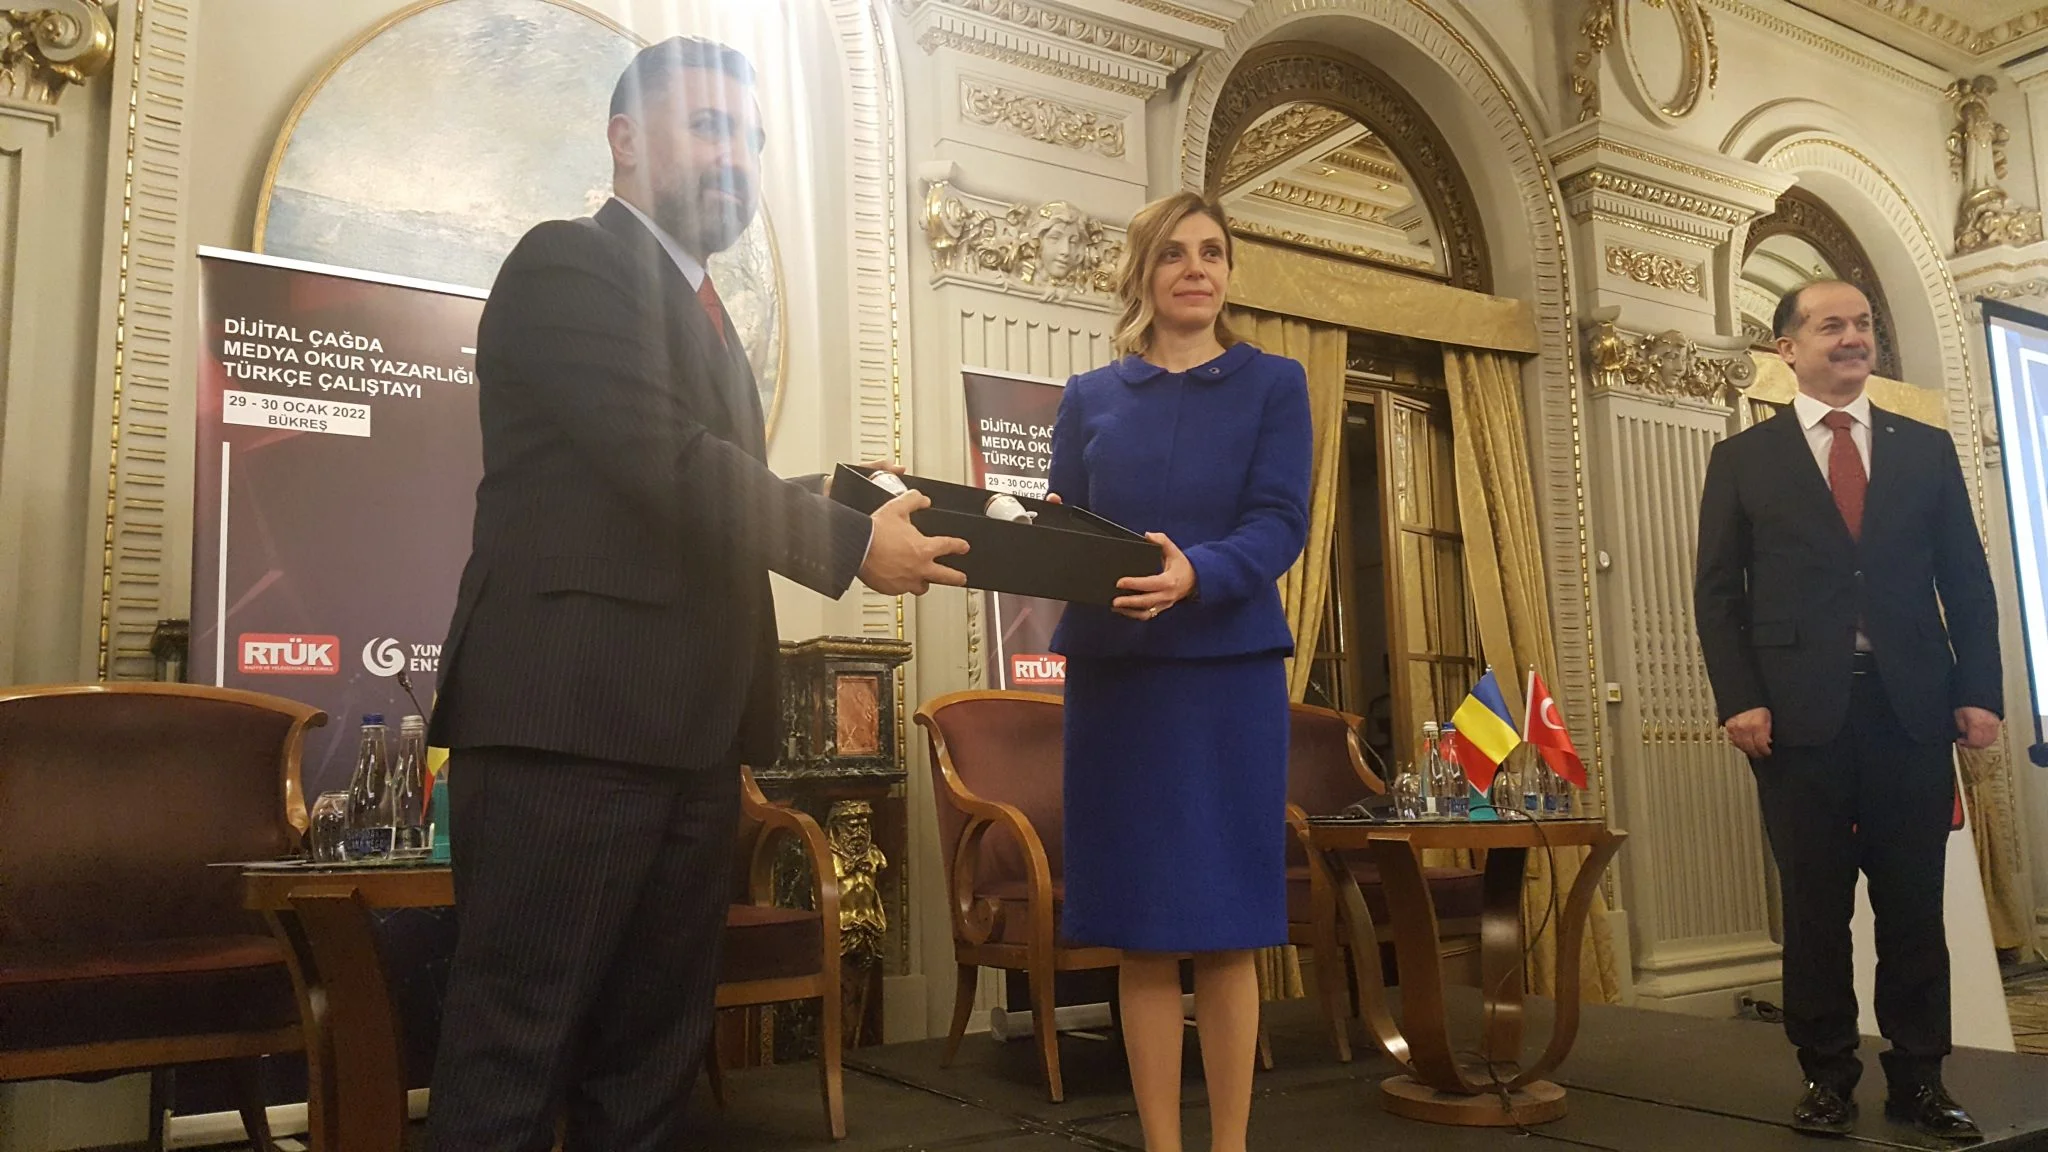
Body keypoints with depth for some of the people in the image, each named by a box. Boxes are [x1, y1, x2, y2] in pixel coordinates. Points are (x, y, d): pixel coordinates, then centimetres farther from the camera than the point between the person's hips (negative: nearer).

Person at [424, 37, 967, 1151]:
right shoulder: (570, 260, -5)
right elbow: (665, 464, -17)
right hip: (568, 721, -9)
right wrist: (851, 543, -10)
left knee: (651, 1054, 14)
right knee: (514, 1061, -1)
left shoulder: (701, 306, 23)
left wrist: (857, 511, 3)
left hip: (687, 735, 9)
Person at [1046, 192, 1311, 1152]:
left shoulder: (1273, 383, 8)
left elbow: (1279, 525, -5)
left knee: (1223, 930, 1)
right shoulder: (1089, 398, 13)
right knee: (1143, 935, 4)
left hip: (1230, 672, -1)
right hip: (1113, 674, 2)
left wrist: (1194, 573, -25)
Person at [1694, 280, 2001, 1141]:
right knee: (1815, 904, 5)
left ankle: (1918, 1077, 18)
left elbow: (1967, 582, 10)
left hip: (1913, 707, 2)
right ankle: (1828, 1075, 16)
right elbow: (1717, 591, 2)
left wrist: (1978, 691, 0)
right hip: (1802, 711, -2)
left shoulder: (1927, 449, 13)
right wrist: (1739, 699, -9)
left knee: (1914, 901, 7)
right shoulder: (1742, 459, 7)